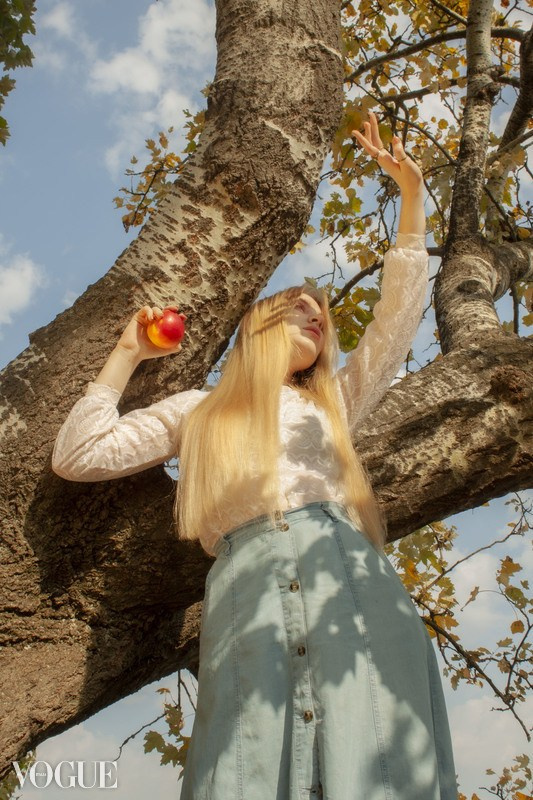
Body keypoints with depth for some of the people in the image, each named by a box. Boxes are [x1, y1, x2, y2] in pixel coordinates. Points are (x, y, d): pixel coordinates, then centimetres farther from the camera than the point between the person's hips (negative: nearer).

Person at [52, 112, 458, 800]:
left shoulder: (333, 404, 29)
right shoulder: (200, 411, 24)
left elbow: (398, 318, 24)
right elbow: (78, 456, 16)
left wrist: (411, 195, 22)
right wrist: (127, 353, 21)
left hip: (351, 580, 2)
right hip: (246, 586, -1)